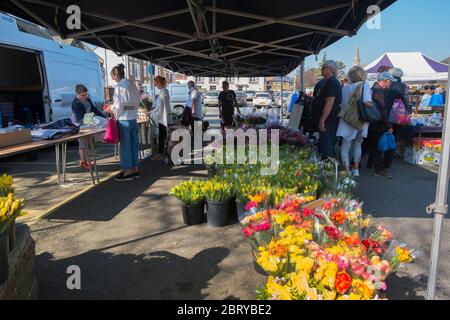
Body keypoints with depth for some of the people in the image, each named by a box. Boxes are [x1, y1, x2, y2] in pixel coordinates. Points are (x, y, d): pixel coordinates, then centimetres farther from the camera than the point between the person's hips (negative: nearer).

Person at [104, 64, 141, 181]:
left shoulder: (119, 86, -12)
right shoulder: (132, 84, 10)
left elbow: (118, 105, -14)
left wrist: (111, 108, 4)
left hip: (124, 119, -7)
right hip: (133, 118, 7)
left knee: (125, 144, 1)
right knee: (134, 144, 11)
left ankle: (128, 171, 8)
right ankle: (135, 169, 19)